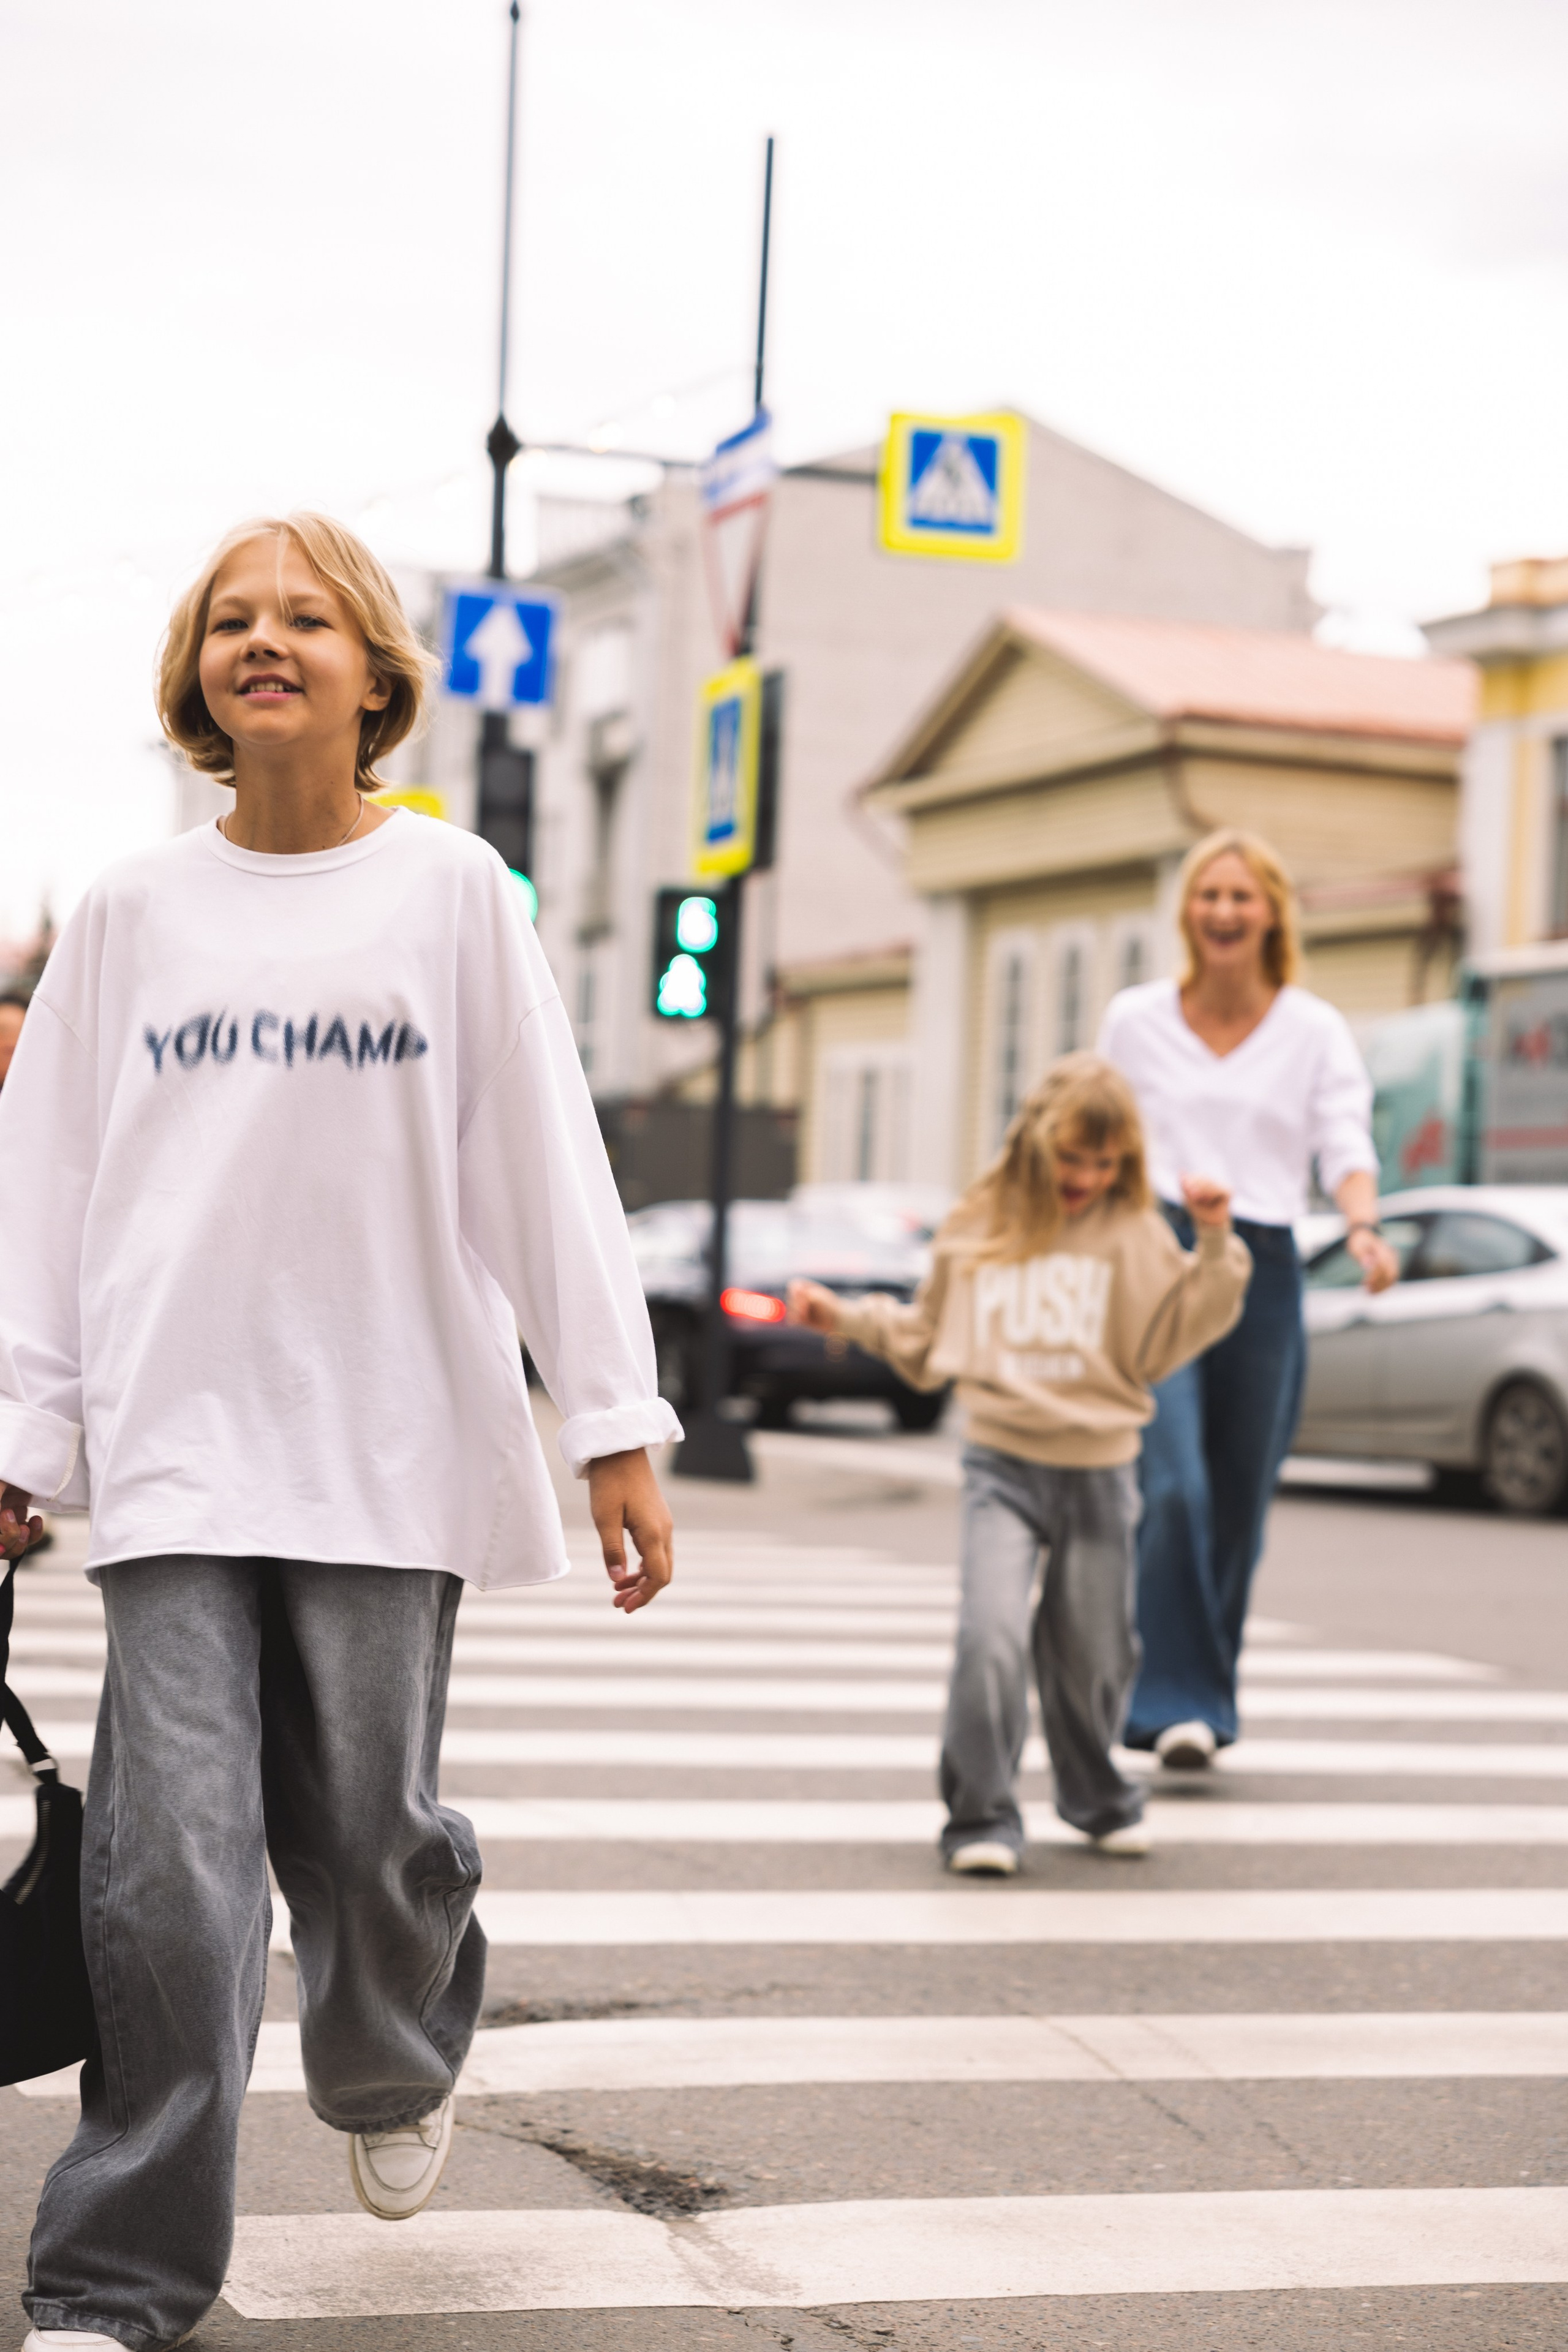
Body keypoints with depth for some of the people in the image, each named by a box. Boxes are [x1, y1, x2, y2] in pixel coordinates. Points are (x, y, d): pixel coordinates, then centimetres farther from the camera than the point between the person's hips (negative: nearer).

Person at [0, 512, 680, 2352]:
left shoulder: (450, 890, 5)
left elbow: (545, 1165, 3)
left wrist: (616, 1425, -2)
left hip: (391, 1440, 0)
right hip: (175, 1444, 1)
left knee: (367, 1834, 4)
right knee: (171, 1865, -8)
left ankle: (391, 2072, 38)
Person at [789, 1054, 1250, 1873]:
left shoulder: (1132, 1232, 2)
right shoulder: (977, 1228, 6)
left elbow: (1164, 1342, -7)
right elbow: (926, 1343, 18)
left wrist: (1214, 1243, -12)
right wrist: (846, 1316, 10)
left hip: (1099, 1473, 0)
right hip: (1002, 1467, 0)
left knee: (1091, 1654, 10)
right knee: (991, 1635, -18)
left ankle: (1098, 1800, 36)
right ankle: (982, 1818, -7)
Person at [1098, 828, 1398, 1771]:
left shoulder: (1315, 1031, 6)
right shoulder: (1134, 1019, 8)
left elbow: (1348, 1145, -5)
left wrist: (1364, 1226, -25)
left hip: (1262, 1270, 1)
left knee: (1239, 1502, 7)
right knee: (1173, 1486, -17)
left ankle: (1205, 1694, 23)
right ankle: (1177, 1702, -14)